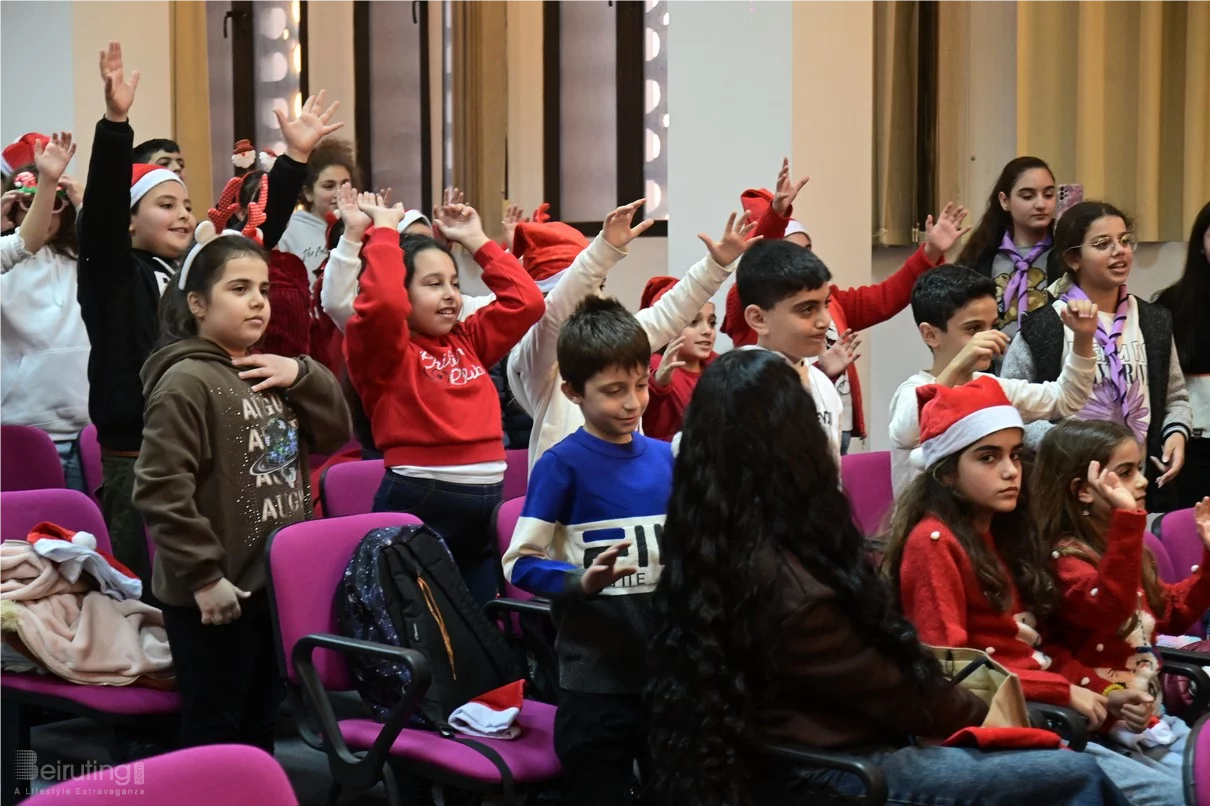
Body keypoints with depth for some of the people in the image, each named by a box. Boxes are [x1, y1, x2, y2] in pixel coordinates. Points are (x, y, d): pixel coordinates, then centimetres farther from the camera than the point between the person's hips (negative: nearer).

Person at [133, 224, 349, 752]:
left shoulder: (270, 374, 11)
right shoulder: (188, 382, -15)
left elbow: (335, 436, 14)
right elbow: (161, 490, -22)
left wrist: (303, 375, -2)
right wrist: (203, 575, -21)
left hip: (276, 584, 8)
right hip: (215, 594, -8)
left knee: (259, 729, 19)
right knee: (214, 737, 3)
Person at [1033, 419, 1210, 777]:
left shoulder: (1117, 548, 13)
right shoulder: (1065, 557, -17)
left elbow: (1171, 614, 24)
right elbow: (1108, 609, -37)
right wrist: (1126, 518, -43)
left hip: (1152, 710, 9)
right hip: (1111, 721, -9)